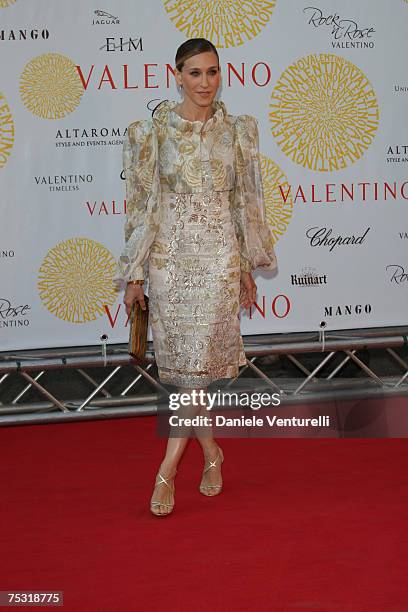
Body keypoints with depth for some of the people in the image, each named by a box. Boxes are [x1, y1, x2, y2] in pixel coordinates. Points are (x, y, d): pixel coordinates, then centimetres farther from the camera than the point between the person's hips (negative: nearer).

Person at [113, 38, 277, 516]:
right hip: (169, 255, 0)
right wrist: (134, 274, -1)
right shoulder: (152, 132, 0)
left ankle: (166, 472, -2)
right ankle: (211, 453, 27)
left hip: (219, 255, 0)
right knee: (185, 360, 7)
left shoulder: (237, 131, 5)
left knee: (198, 360, -8)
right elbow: (141, 203, 0)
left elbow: (246, 201, 10)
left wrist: (248, 268, 10)